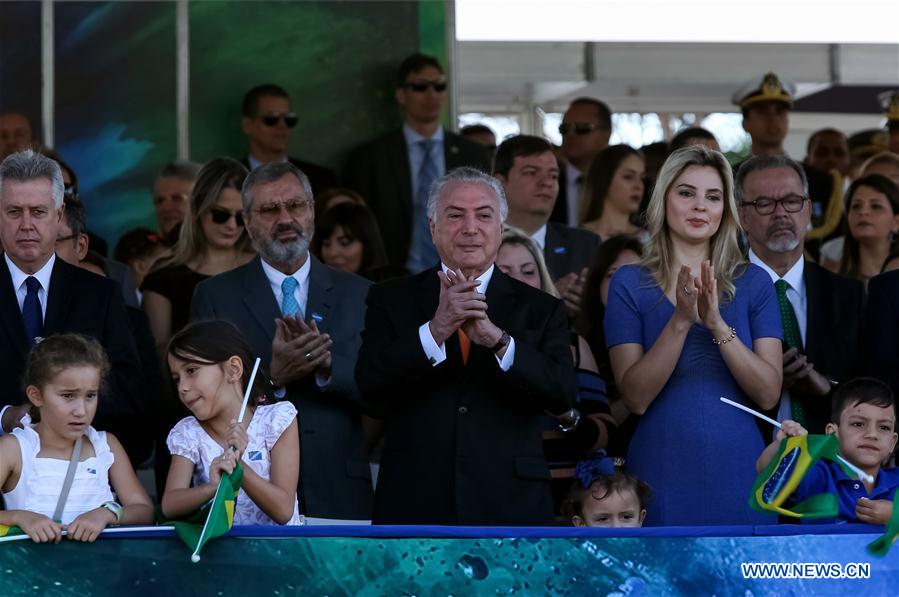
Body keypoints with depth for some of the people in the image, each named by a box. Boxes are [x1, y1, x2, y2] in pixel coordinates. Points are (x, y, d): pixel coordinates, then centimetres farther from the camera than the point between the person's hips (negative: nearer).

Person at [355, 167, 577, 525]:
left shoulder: (541, 309, 8)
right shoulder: (391, 301, 8)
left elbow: (562, 395, -7)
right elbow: (370, 383, -8)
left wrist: (497, 339, -22)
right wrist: (435, 329, -22)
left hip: (510, 509, 0)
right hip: (414, 509, 0)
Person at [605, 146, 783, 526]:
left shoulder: (753, 283, 3)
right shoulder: (630, 283, -1)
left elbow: (768, 394, -7)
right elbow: (635, 398, -10)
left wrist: (717, 324, -19)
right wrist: (681, 321, -21)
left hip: (737, 469, 1)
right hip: (663, 471, -1)